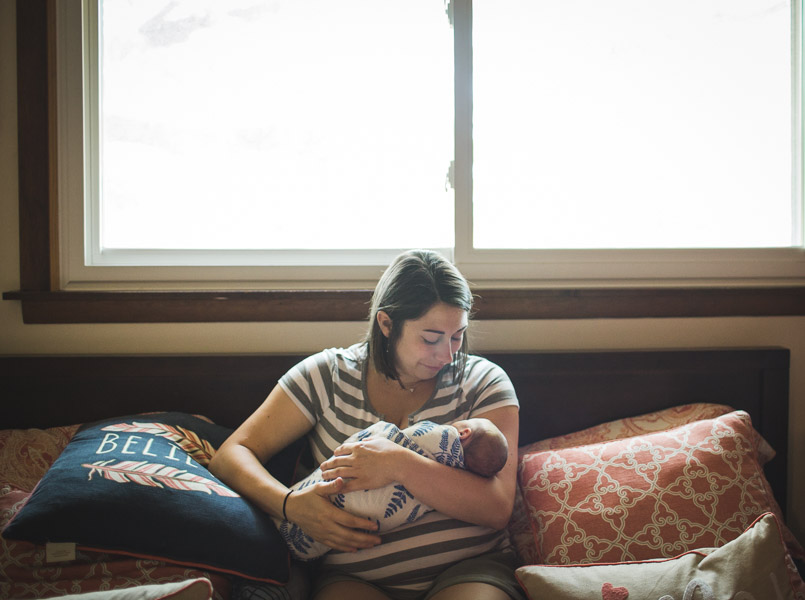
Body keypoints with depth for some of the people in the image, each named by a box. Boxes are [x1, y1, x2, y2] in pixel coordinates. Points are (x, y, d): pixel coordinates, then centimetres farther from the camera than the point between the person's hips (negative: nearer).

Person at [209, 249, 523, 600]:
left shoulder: (483, 382, 4)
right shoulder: (326, 375, 6)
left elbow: (498, 508, -9)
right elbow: (231, 456, 4)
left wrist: (400, 466, -22)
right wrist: (291, 504, -17)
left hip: (467, 570, 1)